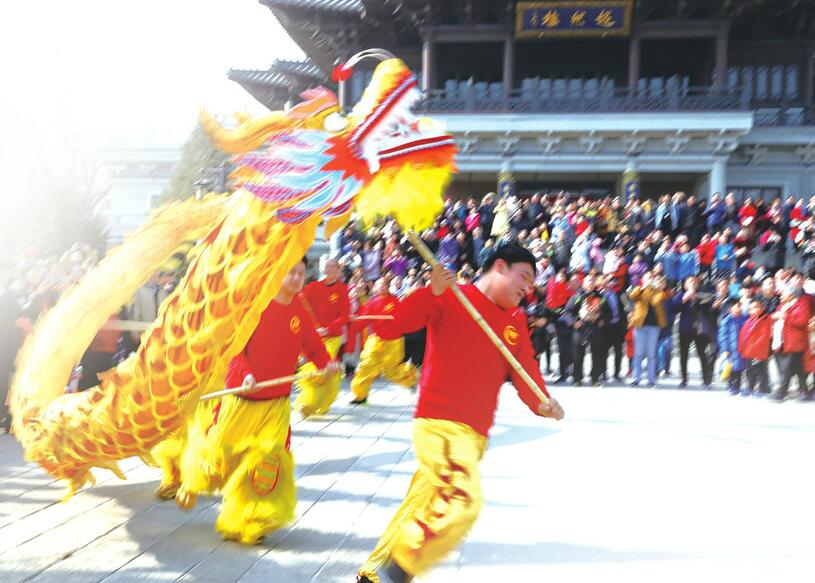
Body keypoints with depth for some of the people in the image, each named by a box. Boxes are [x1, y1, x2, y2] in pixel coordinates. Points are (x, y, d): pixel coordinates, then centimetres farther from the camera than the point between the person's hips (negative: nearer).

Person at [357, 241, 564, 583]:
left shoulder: (515, 325, 14)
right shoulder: (450, 298, -5)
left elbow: (525, 373, 4)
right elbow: (390, 328, -13)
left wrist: (542, 404, -18)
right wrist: (431, 293, -27)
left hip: (475, 433, 8)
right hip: (439, 422, -7)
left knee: (422, 505, 14)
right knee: (464, 500, -21)